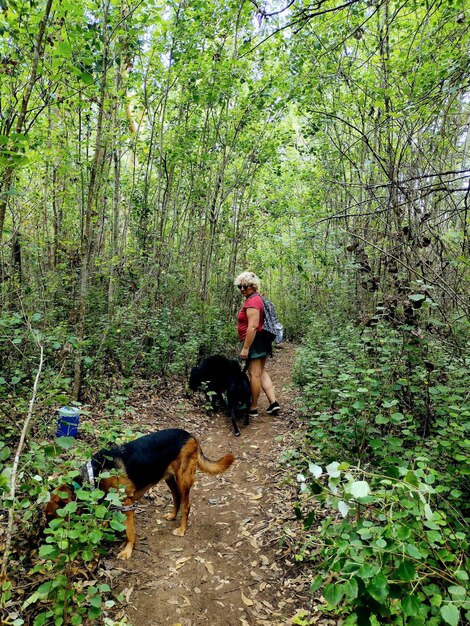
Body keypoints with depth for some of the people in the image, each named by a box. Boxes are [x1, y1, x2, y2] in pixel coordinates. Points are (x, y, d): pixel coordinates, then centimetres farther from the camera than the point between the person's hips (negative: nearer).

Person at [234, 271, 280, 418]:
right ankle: (273, 403, 13)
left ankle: (253, 408, 6)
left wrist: (245, 348, -22)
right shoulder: (258, 298, 17)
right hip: (262, 339, 11)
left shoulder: (252, 301, -16)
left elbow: (252, 326, -23)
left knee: (254, 374, -3)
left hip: (254, 340, -11)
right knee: (261, 372, 15)